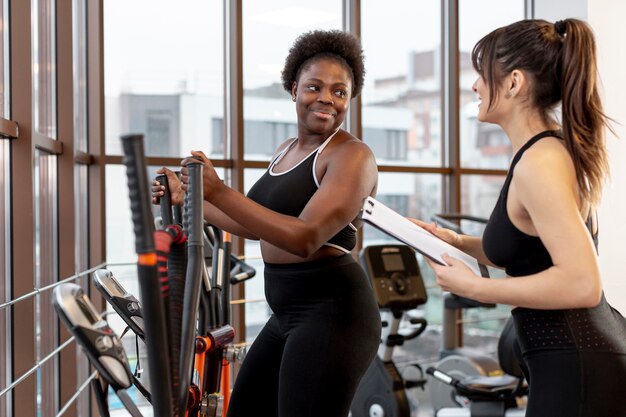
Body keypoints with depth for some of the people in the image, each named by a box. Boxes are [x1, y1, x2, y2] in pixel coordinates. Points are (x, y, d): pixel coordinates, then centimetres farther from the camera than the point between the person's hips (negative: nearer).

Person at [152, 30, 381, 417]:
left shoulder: (352, 154, -13)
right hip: (288, 314, 9)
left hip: (333, 314, -9)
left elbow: (305, 237, -25)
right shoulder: (287, 150, 14)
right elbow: (260, 226, 23)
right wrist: (187, 198, 25)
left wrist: (219, 192, -27)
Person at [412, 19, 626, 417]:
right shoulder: (557, 147, 9)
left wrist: (474, 288, -20)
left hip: (574, 369, -10)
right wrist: (458, 242, 10)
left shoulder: (539, 163, -20)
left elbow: (582, 283, -28)